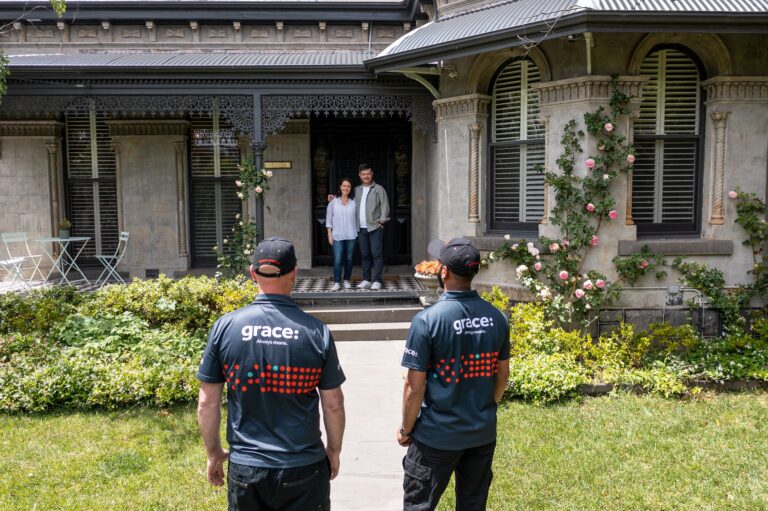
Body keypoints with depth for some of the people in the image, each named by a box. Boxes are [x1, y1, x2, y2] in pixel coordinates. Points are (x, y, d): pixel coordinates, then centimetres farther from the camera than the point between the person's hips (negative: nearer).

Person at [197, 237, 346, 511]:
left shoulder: (225, 327, -8)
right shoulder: (316, 331, -11)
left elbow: (207, 402, -3)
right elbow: (333, 404, -4)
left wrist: (213, 452, 12)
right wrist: (334, 450, 12)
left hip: (245, 467, 1)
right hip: (304, 468, -1)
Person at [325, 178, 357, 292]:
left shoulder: (354, 202, 5)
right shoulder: (333, 202, 4)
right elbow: (329, 218, 5)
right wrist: (329, 234, 0)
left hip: (351, 235, 1)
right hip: (337, 236, -1)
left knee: (349, 259, 6)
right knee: (337, 259, -8)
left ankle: (347, 280, 19)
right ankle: (336, 282, -4)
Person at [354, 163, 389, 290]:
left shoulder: (379, 189, 2)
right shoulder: (357, 190, 16)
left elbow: (385, 206, -3)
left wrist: (382, 221, -10)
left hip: (375, 227, -4)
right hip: (361, 228, 5)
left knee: (376, 254, -6)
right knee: (364, 255, 8)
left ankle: (377, 281, -3)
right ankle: (366, 280, 14)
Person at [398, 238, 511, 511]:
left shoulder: (427, 320, -20)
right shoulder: (496, 317, -5)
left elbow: (415, 387, -17)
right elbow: (503, 373, 6)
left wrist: (406, 429, -2)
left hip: (437, 436, -5)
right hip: (483, 433, 5)